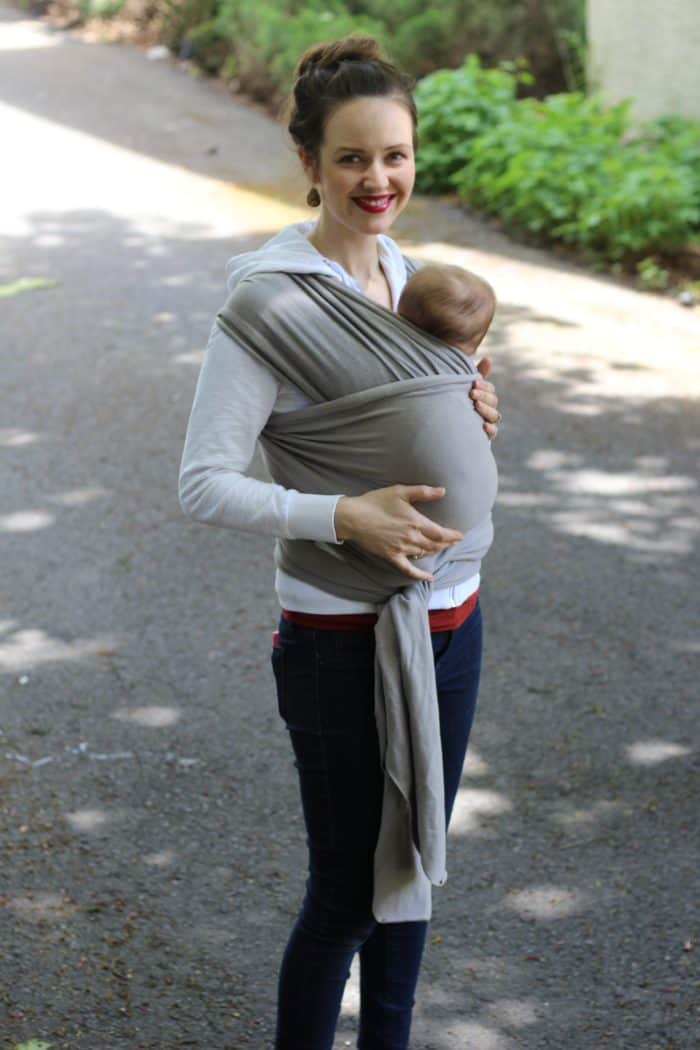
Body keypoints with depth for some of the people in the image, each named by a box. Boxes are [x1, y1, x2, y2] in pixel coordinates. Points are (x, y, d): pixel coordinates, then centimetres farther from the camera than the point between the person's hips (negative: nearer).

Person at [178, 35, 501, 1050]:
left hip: (450, 619, 7)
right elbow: (203, 484, -17)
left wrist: (469, 403, 0)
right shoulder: (267, 301, -17)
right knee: (345, 891, 5)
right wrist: (345, 517, -26)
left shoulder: (401, 267, 6)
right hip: (344, 639, -7)